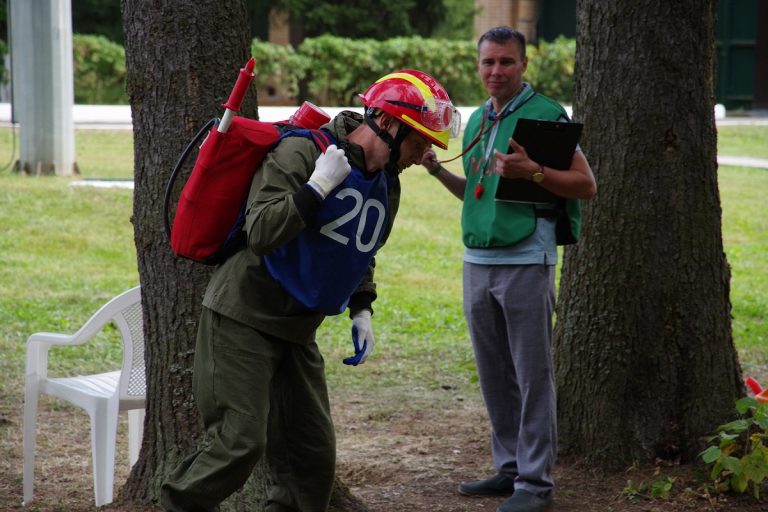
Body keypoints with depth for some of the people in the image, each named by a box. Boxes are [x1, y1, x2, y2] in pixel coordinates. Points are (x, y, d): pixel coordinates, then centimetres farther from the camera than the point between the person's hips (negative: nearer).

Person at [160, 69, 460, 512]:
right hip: (243, 320, -8)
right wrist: (318, 185, -27)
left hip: (296, 333, 8)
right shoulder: (302, 152, -17)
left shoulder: (387, 188, 8)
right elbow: (261, 234, -26)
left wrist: (362, 311, 11)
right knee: (242, 442, -12)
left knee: (313, 451, 7)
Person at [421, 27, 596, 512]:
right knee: (495, 376, 12)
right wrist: (437, 169, 9)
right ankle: (509, 468, 21)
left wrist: (532, 172, -21)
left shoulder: (545, 114, -5)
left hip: (525, 261, -7)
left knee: (533, 376, -3)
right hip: (478, 261, 7)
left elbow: (586, 185, -8)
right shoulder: (477, 121, 15)